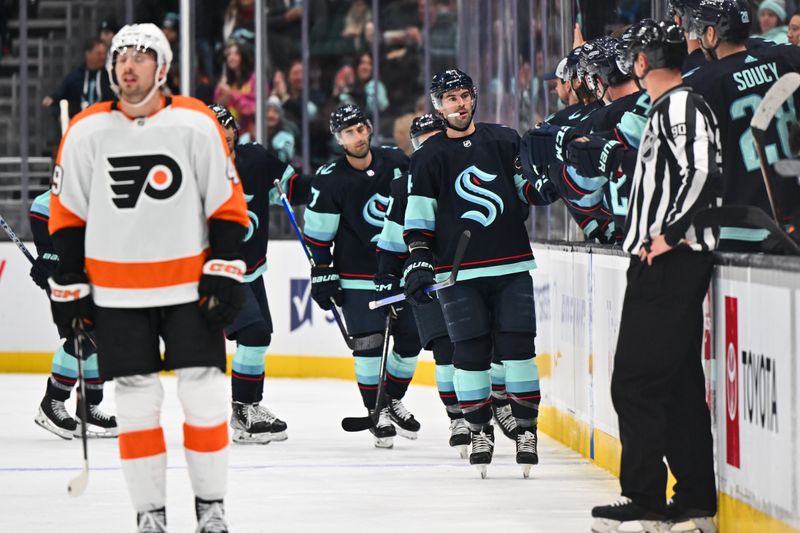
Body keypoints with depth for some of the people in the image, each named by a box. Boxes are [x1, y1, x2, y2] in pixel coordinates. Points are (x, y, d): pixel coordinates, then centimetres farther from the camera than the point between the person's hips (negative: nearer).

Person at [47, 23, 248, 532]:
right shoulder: (87, 132, -1)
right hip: (117, 293, 1)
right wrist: (69, 284, 3)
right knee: (137, 401, 2)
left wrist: (225, 273, -6)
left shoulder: (196, 124, -4)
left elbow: (228, 203, -1)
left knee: (205, 395, -1)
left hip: (190, 286, -1)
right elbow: (67, 215, 6)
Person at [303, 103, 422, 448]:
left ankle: (393, 400, 28)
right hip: (358, 276, -4)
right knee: (369, 342, -10)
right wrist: (322, 273, -8)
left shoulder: (396, 162, -2)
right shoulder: (330, 181, -13)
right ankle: (377, 412, 3)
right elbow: (317, 232, -7)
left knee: (410, 339, 7)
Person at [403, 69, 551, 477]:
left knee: (517, 346, -3)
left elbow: (529, 190, 14)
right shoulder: (430, 157, 5)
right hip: (459, 274, -1)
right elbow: (418, 218, 5)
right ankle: (479, 429, 10)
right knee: (470, 352, -2)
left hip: (511, 267, 1)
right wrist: (418, 262, -5)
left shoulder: (504, 141, 8)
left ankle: (526, 428, 6)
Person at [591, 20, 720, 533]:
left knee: (636, 380, -9)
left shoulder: (681, 106, -12)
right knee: (679, 384, 11)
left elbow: (704, 174, -24)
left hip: (670, 261, -10)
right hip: (666, 263, 10)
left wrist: (668, 235, -20)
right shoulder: (670, 107, 19)